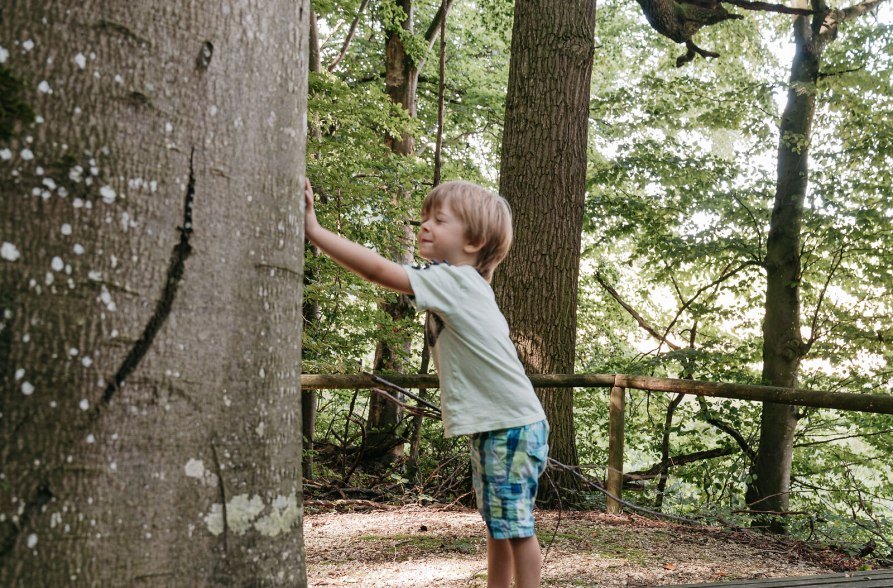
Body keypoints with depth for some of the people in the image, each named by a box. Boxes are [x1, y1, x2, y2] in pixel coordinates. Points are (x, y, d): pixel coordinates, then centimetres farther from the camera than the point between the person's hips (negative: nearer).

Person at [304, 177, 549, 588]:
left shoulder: (452, 281, -17)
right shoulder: (463, 285, 12)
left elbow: (378, 270, -23)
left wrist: (314, 230, -22)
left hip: (514, 426, -10)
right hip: (492, 427, 10)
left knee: (514, 526, -4)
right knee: (497, 526, 15)